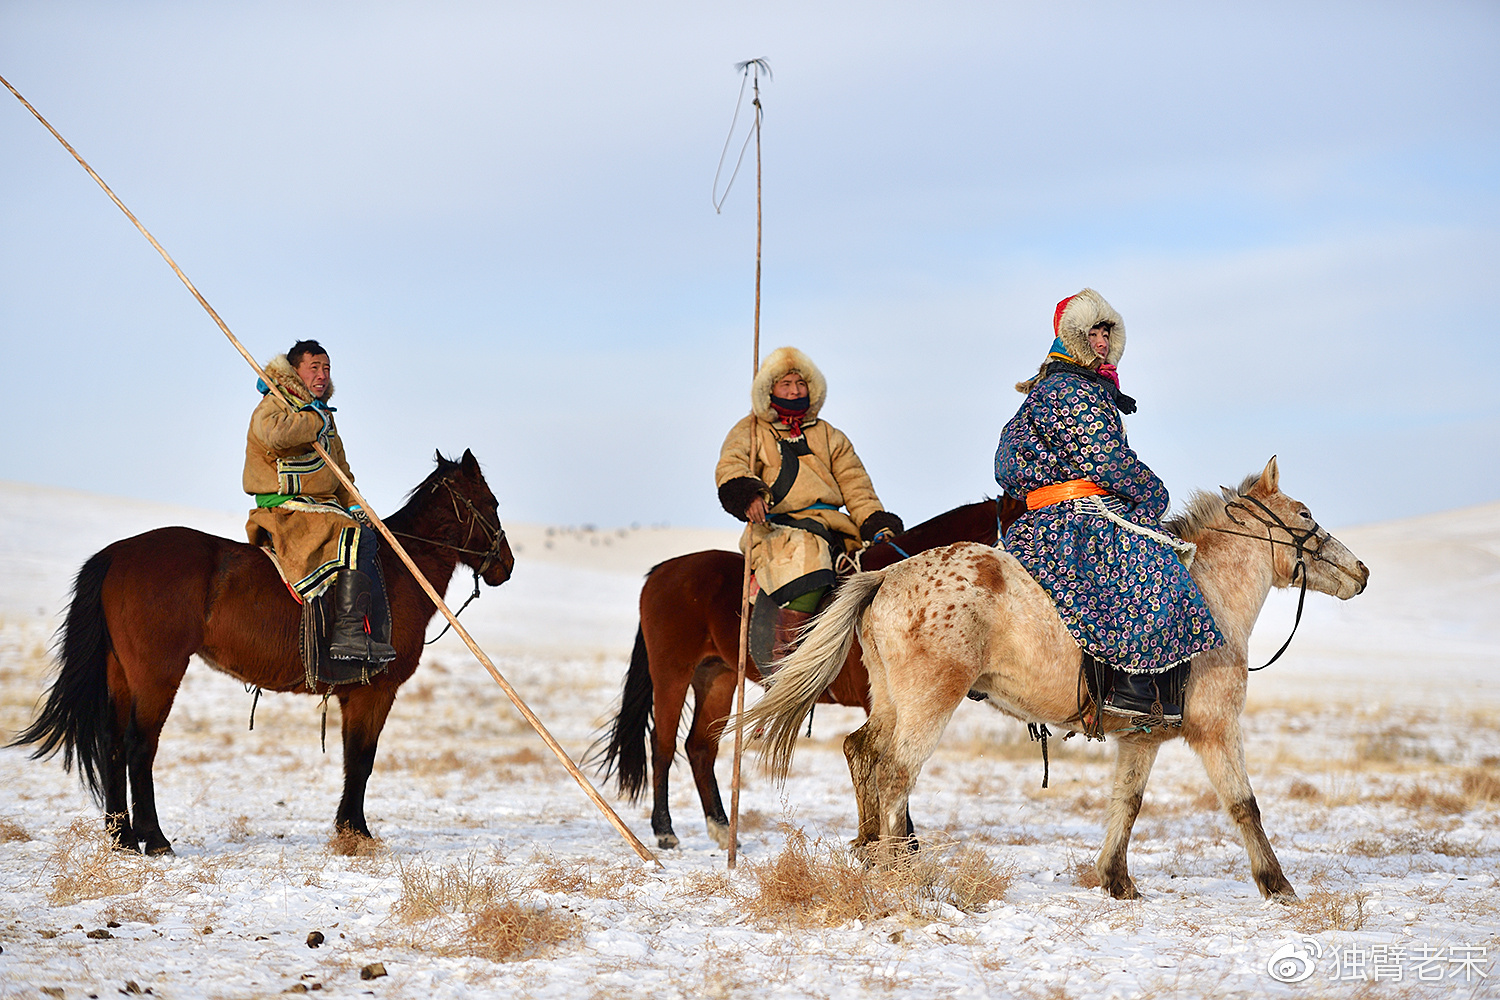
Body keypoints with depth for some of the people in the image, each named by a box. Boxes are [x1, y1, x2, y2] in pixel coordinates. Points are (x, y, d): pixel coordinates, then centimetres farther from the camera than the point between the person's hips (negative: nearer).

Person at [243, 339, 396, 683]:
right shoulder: (273, 405, -5)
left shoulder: (323, 414, 23)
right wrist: (314, 421, -16)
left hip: (322, 507, 10)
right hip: (285, 510, -10)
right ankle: (346, 634, -31)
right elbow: (276, 434, -31)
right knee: (359, 539, -26)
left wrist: (352, 503, 13)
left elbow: (341, 469, 29)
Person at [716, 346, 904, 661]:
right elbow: (730, 468, -5)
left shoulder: (828, 435, 26)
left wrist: (876, 524, 1)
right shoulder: (749, 432, 14)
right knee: (805, 554, -37)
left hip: (831, 526, 5)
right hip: (777, 527, -5)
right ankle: (785, 652, -41)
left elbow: (855, 486, 18)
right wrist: (748, 493, -29)